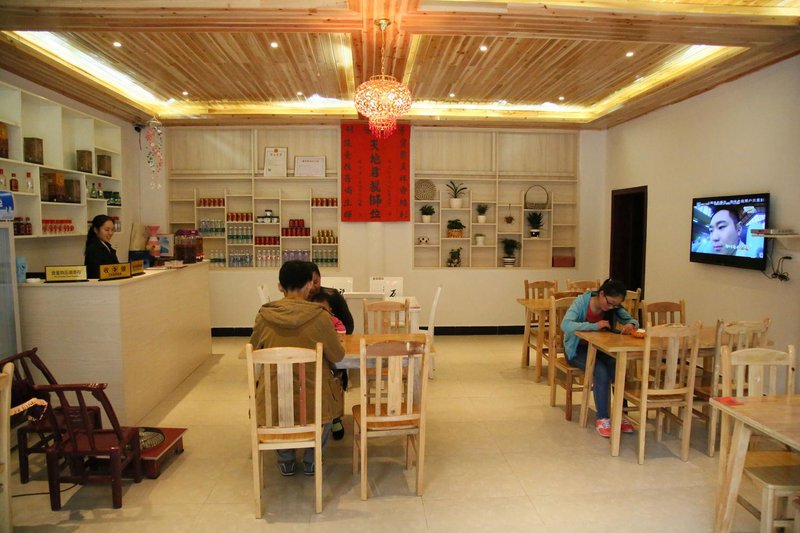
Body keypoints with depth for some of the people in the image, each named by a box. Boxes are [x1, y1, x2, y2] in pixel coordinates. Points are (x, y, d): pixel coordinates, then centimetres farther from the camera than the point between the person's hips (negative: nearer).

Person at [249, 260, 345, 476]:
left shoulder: (264, 315, -6)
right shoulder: (319, 316, -13)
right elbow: (337, 356, -1)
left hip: (273, 404, 2)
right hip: (313, 402, -1)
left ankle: (286, 461, 37)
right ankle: (311, 461, 33)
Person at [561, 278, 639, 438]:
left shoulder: (614, 308, -6)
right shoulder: (581, 302, -20)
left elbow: (633, 321, 2)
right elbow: (565, 325, -33)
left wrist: (631, 325, -23)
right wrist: (594, 326, -41)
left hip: (599, 348, 5)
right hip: (578, 349, -4)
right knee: (602, 372, -30)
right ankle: (602, 418, -17)